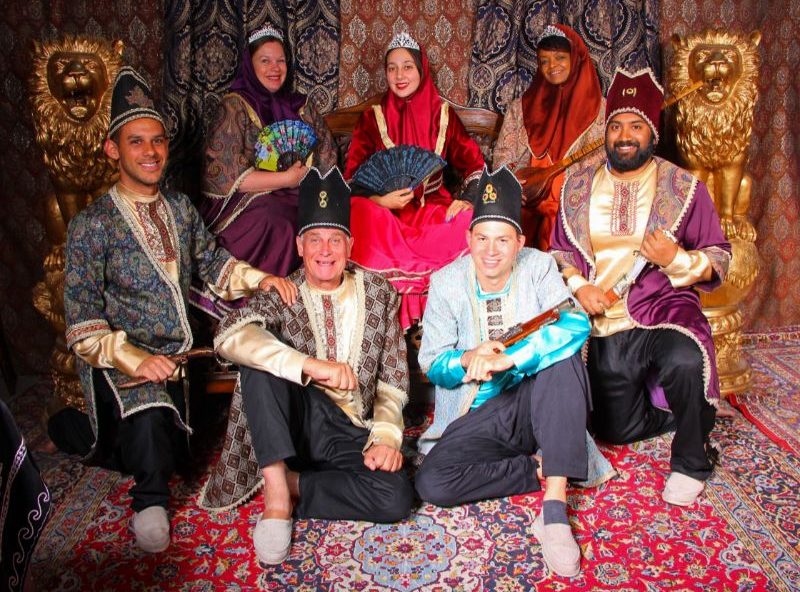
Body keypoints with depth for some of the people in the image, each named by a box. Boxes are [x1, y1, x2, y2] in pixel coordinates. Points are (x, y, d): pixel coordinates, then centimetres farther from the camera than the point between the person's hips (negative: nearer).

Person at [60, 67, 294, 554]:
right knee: (151, 427, -32)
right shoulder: (93, 225, -12)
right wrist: (136, 359, -27)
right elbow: (83, 322, -14)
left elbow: (211, 261, 13)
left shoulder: (180, 207, 5)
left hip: (180, 354, 6)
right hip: (122, 360, -6)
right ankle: (150, 500, -1)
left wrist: (259, 279, -6)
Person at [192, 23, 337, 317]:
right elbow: (224, 175, -10)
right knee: (279, 228, -33)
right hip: (244, 206, -4)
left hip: (293, 202, 4)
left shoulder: (301, 106, 16)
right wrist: (286, 179, -10)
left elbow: (327, 159, 9)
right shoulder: (235, 106, 0)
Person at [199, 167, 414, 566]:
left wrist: (386, 436, -11)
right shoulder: (281, 295, 0)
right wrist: (309, 365, -35)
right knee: (262, 354, -27)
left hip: (352, 434, 1)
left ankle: (292, 484, -7)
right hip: (296, 423, 0)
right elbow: (229, 336, -22)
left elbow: (393, 379, 7)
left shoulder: (379, 294, 6)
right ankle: (275, 488, -24)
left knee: (396, 498, -28)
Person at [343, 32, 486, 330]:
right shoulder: (372, 118, 8)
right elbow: (352, 178, 2)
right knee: (359, 215, -35)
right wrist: (379, 200, -18)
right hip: (386, 213, -1)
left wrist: (467, 198, -10)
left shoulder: (443, 114, 11)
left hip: (435, 210, 1)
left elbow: (473, 164, 10)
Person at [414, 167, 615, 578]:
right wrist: (468, 359, -27)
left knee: (564, 358, -32)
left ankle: (555, 511, -32)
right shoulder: (446, 283, -2)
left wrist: (508, 359, -35)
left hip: (533, 406, 0)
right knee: (432, 483, -25)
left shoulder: (538, 268, -4)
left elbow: (575, 324, -22)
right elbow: (432, 363, -4)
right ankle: (544, 468, -7)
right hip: (476, 418, 1)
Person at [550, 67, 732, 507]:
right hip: (606, 326, 4)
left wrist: (677, 260, -18)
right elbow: (560, 249, 11)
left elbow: (719, 257, 1)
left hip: (666, 310, -3)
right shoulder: (579, 186, 8)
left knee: (684, 361, -39)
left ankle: (691, 463, -10)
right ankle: (695, 410, 40)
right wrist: (578, 285, -8)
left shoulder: (684, 187, 1)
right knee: (617, 431, 9)